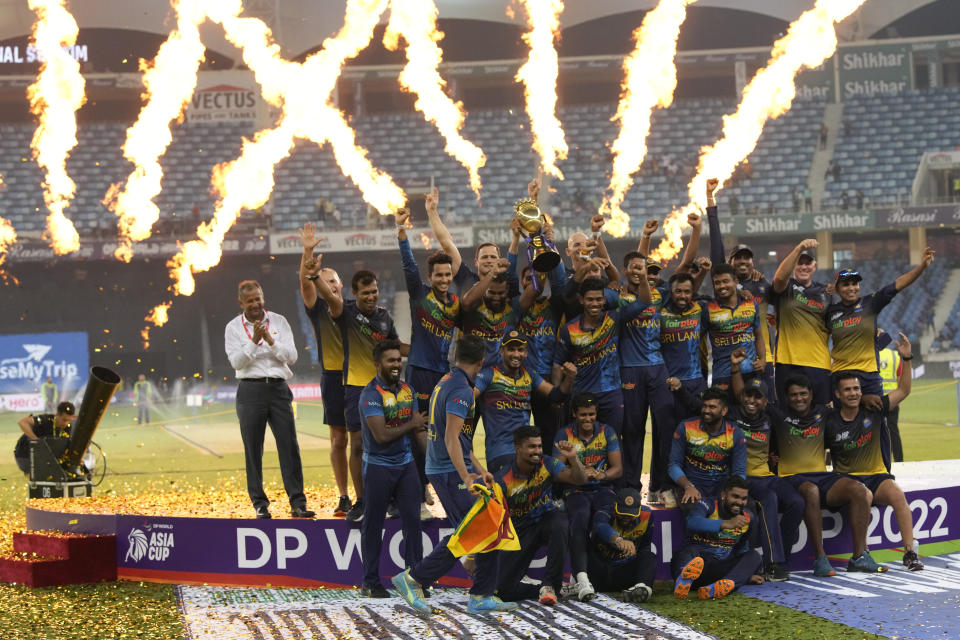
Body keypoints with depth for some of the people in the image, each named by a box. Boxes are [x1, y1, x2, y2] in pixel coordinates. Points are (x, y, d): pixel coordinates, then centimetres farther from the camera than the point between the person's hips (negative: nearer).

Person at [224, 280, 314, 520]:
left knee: (289, 446, -5)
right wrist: (254, 341, -16)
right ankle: (259, 503, 7)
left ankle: (297, 503, -5)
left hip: (278, 388, 1)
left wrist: (270, 340, -11)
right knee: (253, 449, -1)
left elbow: (291, 356, 2)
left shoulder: (279, 322, 9)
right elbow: (236, 361, -5)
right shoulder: (234, 327, 6)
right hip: (250, 390, -1)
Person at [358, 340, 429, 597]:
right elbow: (382, 435, -21)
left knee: (412, 520, 2)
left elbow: (419, 429, 11)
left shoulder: (407, 390, 8)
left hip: (406, 463, 6)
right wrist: (409, 425, -7)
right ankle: (371, 583, 11)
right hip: (378, 466, -6)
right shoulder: (371, 394, -14)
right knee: (373, 526, 3)